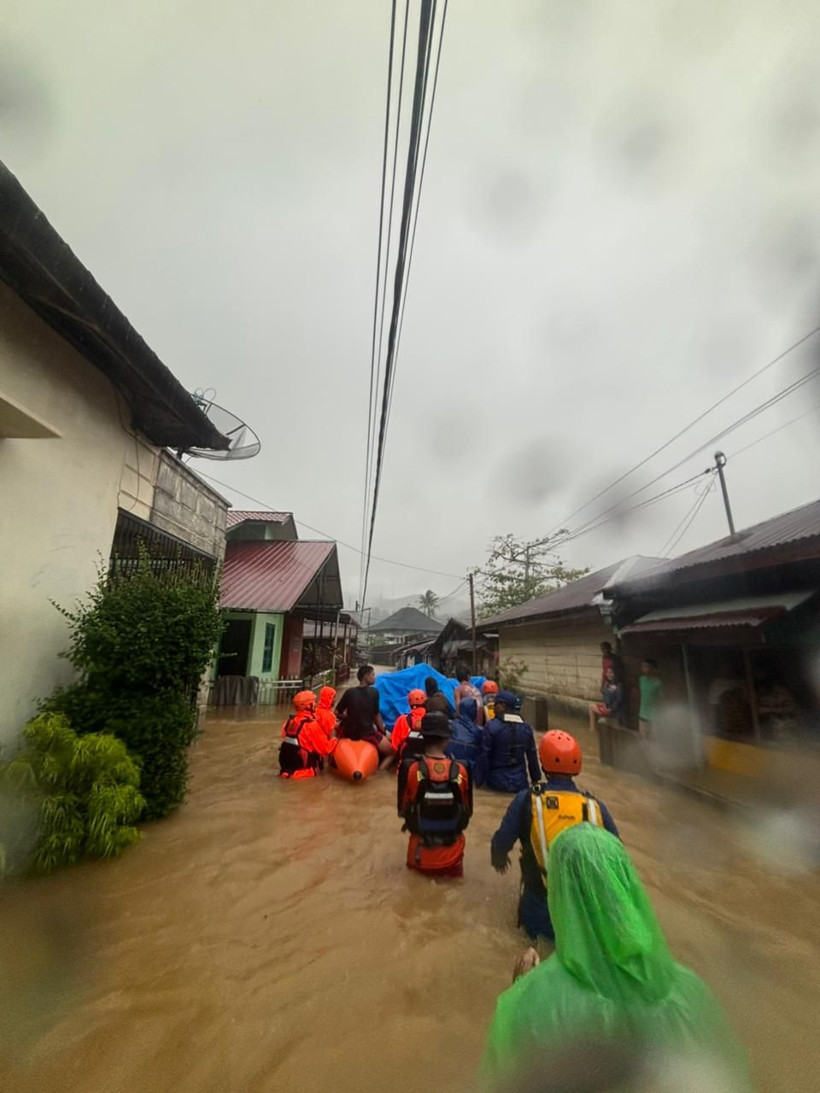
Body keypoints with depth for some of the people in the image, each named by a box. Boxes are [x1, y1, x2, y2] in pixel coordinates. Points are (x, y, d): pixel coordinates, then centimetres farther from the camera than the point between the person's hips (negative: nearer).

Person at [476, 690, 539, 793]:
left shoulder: (491, 726, -13)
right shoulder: (526, 728, 1)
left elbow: (484, 756, -12)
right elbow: (532, 757, 8)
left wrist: (479, 781, -4)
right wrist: (535, 779, 20)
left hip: (498, 782, -3)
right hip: (520, 783, 3)